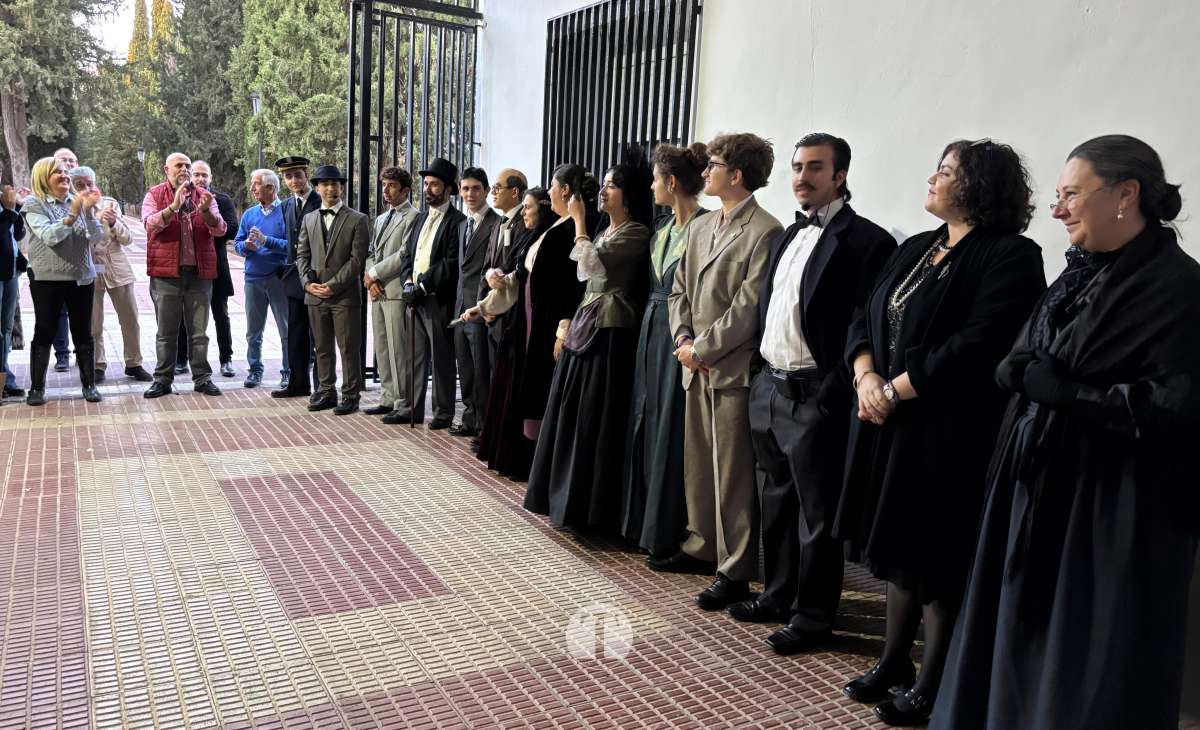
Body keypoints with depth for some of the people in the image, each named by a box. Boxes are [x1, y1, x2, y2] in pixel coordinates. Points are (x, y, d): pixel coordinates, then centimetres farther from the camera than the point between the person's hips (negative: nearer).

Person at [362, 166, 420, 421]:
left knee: (399, 350, -6)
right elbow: (371, 253, 20)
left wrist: (374, 273, -8)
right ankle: (388, 398, 19)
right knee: (382, 349, 11)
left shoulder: (413, 217, -6)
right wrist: (370, 279, 1)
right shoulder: (380, 219, 22)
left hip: (397, 291, -8)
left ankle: (403, 404, 0)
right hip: (378, 292, 8)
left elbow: (404, 254, -14)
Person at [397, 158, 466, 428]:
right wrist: (408, 283, -1)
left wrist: (422, 286, -15)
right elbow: (408, 256, 17)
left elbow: (451, 263, -15)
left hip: (439, 300, -7)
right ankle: (414, 409, 19)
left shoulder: (456, 221, -7)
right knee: (416, 357, 11)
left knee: (441, 359, 1)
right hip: (415, 298, 7)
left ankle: (443, 412, 9)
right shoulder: (420, 219, 18)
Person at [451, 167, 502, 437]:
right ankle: (470, 418, 23)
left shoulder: (496, 224, -11)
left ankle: (486, 424, 7)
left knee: (482, 368, -3)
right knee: (465, 368, 13)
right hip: (461, 304, 8)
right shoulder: (463, 224, 17)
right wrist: (459, 302, 14)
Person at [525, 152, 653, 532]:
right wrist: (568, 328, 16)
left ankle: (591, 505, 5)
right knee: (572, 416, 12)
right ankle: (569, 497, 23)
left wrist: (579, 222, -8)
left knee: (594, 420, -5)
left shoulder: (636, 233, -10)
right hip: (584, 326, 9)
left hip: (609, 332, -9)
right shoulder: (604, 232, 18)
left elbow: (592, 265, -21)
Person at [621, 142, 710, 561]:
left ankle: (669, 534, 11)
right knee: (646, 423, 14)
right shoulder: (664, 227, 13)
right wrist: (650, 323, 12)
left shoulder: (705, 227, -13)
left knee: (672, 430, -2)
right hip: (652, 330, 9)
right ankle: (643, 521, 27)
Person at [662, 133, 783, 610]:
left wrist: (702, 349, -13)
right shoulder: (703, 228, 15)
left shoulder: (764, 232, -12)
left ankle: (735, 572, 10)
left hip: (734, 369, -8)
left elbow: (748, 307, -17)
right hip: (697, 368, 8)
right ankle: (702, 546, 33)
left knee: (733, 472, -1)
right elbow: (679, 289, 16)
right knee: (698, 462, 17)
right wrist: (683, 339, 0)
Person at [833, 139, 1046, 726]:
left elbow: (974, 347, -21)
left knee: (938, 564, 5)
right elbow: (864, 320, 10)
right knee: (900, 549, 17)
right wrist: (866, 376, -9)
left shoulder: (1011, 257, -11)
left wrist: (895, 390, -16)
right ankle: (893, 663, 33)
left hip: (950, 434, -7)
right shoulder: (915, 250, 13)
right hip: (888, 425, 7)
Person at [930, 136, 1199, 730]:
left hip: (1112, 513, -7)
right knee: (1024, 647, 16)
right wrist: (1030, 372, -8)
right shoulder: (1082, 277, 10)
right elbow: (1012, 367, 12)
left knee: (1091, 675, 6)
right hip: (1041, 492, 7)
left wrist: (1061, 389, -18)